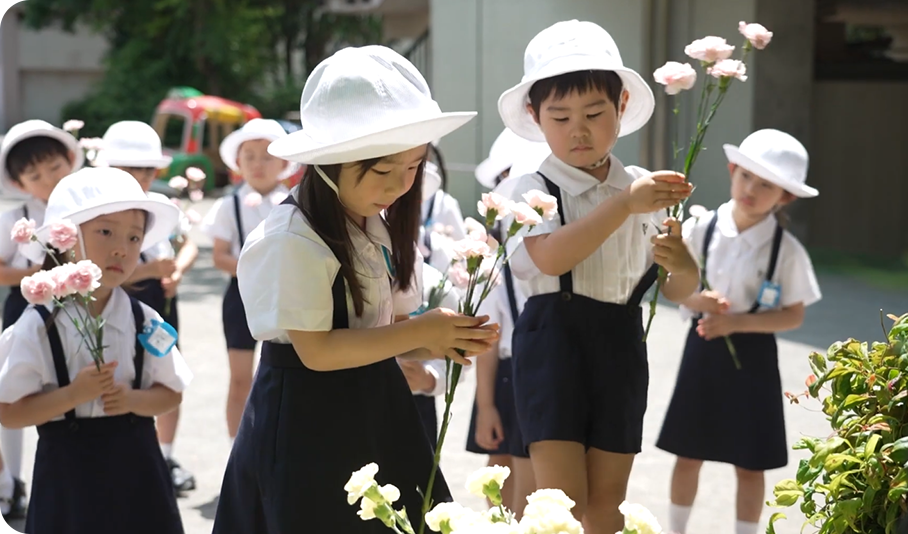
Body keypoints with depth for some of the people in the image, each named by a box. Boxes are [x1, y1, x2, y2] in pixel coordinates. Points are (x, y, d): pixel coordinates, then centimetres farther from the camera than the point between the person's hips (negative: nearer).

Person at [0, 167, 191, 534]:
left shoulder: (144, 321, -1)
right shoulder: (39, 325, -9)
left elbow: (171, 393, 7)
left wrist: (133, 399, -13)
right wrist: (73, 395, -21)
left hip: (135, 465, 3)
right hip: (69, 471, -2)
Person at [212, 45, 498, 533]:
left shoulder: (380, 229, 6)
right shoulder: (293, 240, -20)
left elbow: (387, 328, 11)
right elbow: (317, 350, -22)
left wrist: (444, 341, -9)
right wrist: (421, 332, -20)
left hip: (375, 412, 8)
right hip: (306, 424, -8)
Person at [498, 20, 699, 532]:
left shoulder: (645, 189, 4)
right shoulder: (533, 190, -7)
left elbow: (681, 290, 7)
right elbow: (550, 258, -28)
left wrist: (682, 266, -17)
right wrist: (624, 204, -33)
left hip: (621, 347, 4)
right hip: (554, 343, -4)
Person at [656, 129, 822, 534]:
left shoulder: (787, 250, -10)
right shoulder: (700, 230, -6)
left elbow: (793, 316, -7)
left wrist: (736, 322, -19)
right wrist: (697, 300, -21)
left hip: (752, 356, -2)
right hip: (703, 349, 2)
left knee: (749, 465, 7)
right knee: (688, 455, 11)